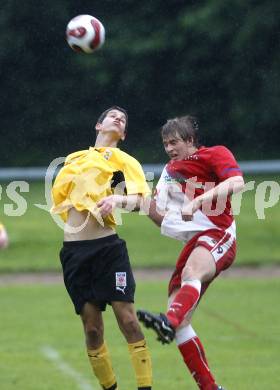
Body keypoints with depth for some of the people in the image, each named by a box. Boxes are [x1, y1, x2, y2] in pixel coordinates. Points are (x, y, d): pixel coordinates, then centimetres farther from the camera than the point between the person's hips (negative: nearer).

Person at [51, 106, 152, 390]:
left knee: (127, 318, -11)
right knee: (92, 326, 1)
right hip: (73, 248, 3)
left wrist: (118, 200, -26)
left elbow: (139, 198, -7)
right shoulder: (74, 159, 22)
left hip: (107, 245, -3)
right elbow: (58, 195, 33)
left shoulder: (122, 159, 9)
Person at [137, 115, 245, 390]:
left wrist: (197, 201, -25)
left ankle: (169, 322, -70)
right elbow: (163, 218, 27)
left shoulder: (215, 154, 4)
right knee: (180, 321, -4)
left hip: (218, 235, -8)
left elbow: (236, 183, -16)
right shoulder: (170, 171, 26)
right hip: (194, 244, 8)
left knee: (191, 272, -40)